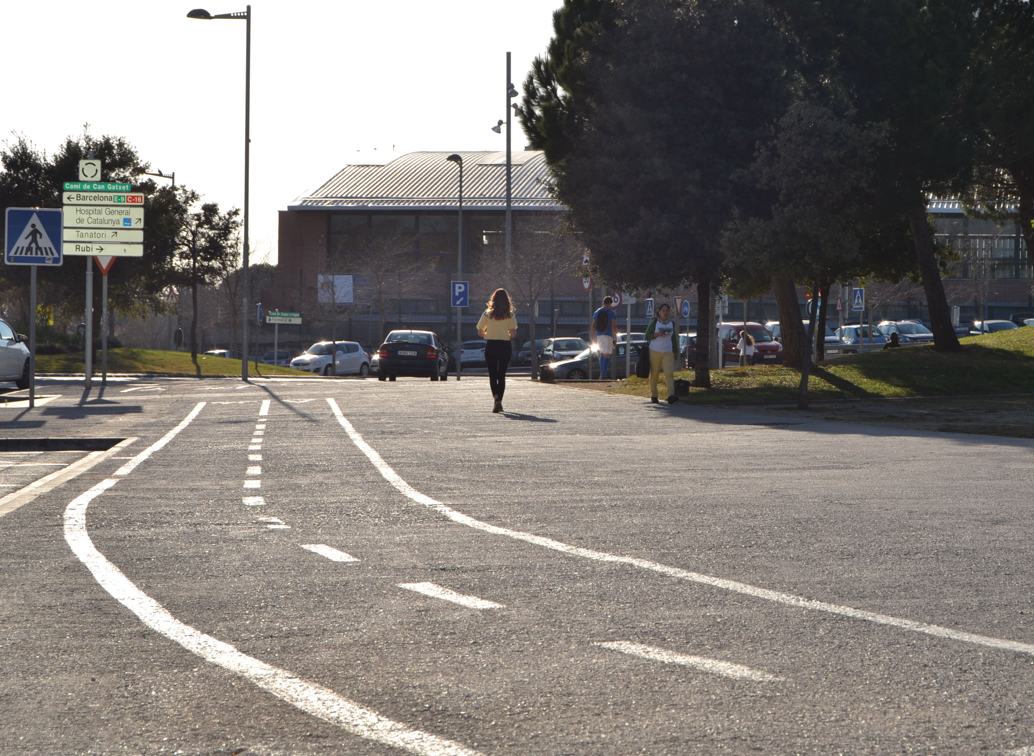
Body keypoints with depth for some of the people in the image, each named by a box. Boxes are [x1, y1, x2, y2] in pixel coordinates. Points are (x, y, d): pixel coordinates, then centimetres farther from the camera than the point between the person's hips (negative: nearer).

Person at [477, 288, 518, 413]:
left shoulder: (487, 314, -3)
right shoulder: (511, 316, -4)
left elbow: (480, 331, -4)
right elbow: (513, 333, -11)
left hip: (491, 346, -1)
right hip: (505, 346, 1)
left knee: (492, 375, -1)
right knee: (502, 375, 13)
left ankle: (496, 398, -24)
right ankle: (499, 402, 15)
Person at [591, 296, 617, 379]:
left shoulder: (597, 312, 10)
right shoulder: (611, 312, -3)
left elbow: (593, 326, 8)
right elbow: (614, 325, -10)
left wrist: (594, 337, 15)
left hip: (599, 335, 5)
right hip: (608, 335, -5)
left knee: (602, 354, 19)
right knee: (607, 356, -5)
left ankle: (601, 374, 14)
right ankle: (603, 375, -14)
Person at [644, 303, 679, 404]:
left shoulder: (671, 324, 13)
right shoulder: (654, 322, 1)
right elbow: (647, 335, -1)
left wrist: (675, 352, 19)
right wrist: (657, 334, -17)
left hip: (668, 353, 2)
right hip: (655, 351, -2)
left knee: (669, 373, -14)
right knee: (654, 374, 1)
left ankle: (671, 396, -25)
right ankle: (653, 396, 13)